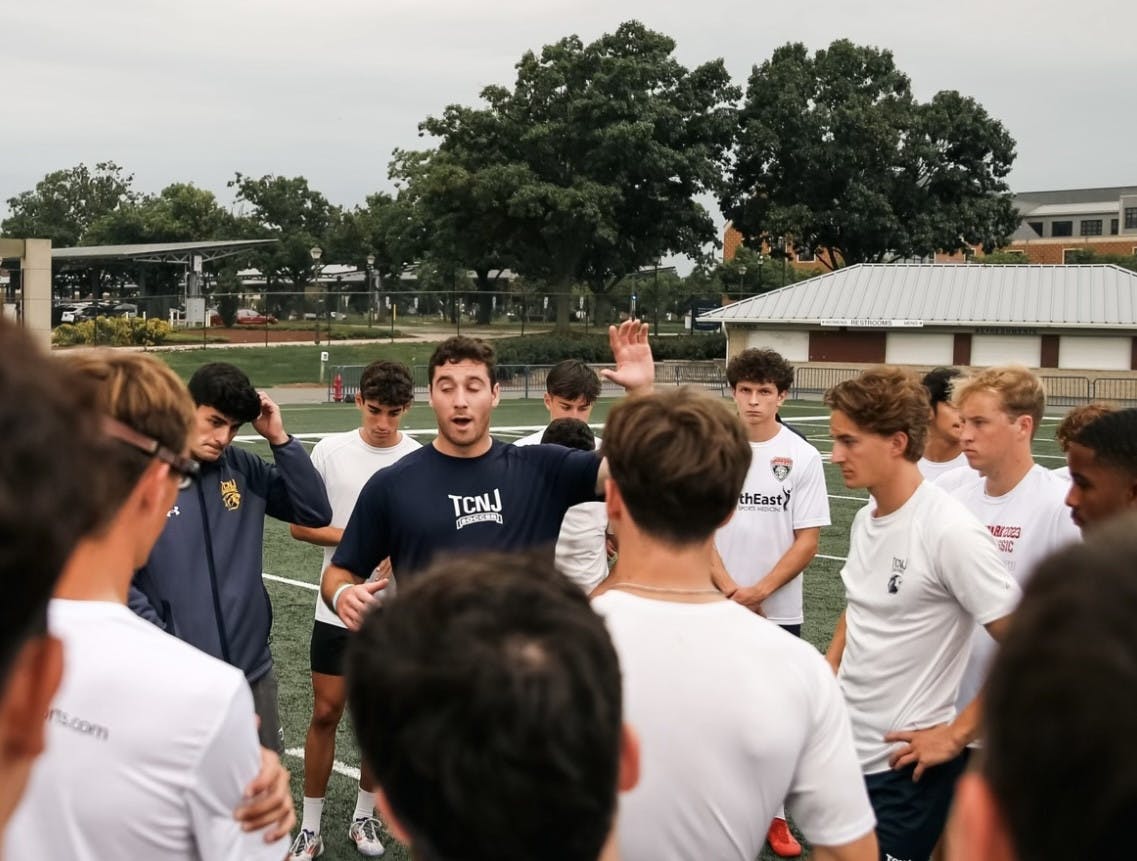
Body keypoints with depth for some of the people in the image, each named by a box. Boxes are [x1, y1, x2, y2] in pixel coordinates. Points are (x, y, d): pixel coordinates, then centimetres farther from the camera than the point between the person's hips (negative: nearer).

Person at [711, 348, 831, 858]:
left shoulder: (803, 457, -4)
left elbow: (807, 541, -5)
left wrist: (758, 592, -14)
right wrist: (731, 590, -10)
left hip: (779, 610, -1)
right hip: (716, 606, 1)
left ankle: (774, 814, 19)